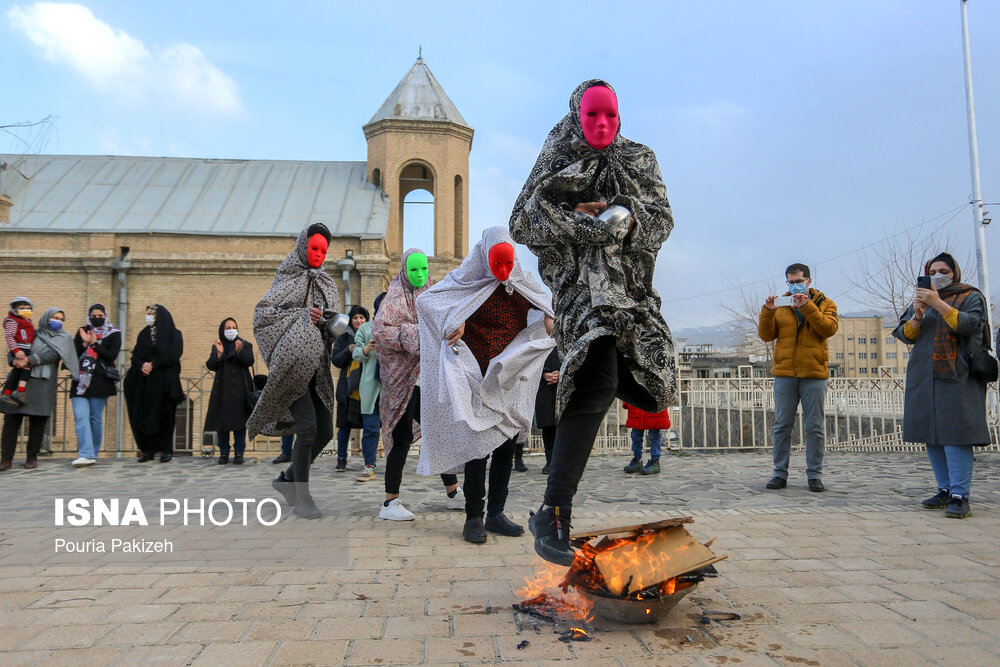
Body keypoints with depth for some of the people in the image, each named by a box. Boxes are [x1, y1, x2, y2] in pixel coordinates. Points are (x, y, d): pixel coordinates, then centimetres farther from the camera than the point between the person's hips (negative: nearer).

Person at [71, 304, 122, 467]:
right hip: (81, 381, 3)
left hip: (100, 382, -2)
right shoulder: (82, 331, 16)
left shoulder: (114, 334, 6)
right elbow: (73, 354, 9)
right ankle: (86, 454, -17)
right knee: (80, 417, -11)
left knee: (95, 418, 1)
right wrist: (84, 343, -8)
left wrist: (94, 344, -10)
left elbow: (111, 356, -5)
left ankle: (92, 454, 9)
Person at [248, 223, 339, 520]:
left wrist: (322, 319, -11)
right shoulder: (287, 281, 5)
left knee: (325, 431, 4)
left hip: (318, 368, 6)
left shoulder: (328, 285, 18)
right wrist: (301, 316, -12)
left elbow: (335, 325, 12)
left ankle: (287, 478, 24)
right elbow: (262, 312, -5)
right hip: (293, 363, -6)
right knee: (308, 427, -16)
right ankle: (301, 497, -4)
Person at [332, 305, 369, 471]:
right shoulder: (344, 338, 9)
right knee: (345, 424, 0)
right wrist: (348, 351, -12)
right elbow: (336, 361, 4)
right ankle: (341, 459, 10)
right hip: (348, 386, 0)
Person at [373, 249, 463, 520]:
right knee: (403, 437, -7)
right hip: (404, 376, -7)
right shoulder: (395, 298, -5)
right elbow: (380, 330, -17)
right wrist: (413, 335, -22)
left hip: (427, 376, 7)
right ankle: (390, 503, 1)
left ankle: (453, 493, 23)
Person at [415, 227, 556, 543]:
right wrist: (456, 320, -20)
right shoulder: (469, 284, -4)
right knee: (479, 444, -7)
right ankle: (473, 518, 3)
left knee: (507, 445, 7)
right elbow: (425, 299, -6)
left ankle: (496, 514, 19)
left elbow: (547, 305, 23)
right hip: (476, 380, -5)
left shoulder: (523, 285, 7)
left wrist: (549, 317, -1)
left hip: (510, 381, 5)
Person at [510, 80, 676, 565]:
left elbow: (663, 219, 9)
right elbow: (523, 223, 2)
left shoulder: (639, 162, 19)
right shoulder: (556, 164, 11)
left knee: (646, 391, -2)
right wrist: (576, 220, -12)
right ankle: (553, 516, -28)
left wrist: (630, 220, -11)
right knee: (598, 384, -27)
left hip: (630, 284, 6)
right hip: (581, 282, -5)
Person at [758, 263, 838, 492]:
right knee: (782, 426, 3)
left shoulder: (825, 304, 9)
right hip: (784, 374, 2)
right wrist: (767, 312, -10)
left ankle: (814, 475, 11)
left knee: (815, 427, 2)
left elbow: (829, 328, -10)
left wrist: (807, 307, -18)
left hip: (814, 374, -1)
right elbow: (766, 335, 5)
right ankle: (780, 473, 9)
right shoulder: (780, 305, 13)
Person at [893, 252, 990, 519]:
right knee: (932, 435, 5)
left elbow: (969, 324, -13)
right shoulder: (921, 299, 19)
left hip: (957, 376, -5)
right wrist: (917, 316, -8)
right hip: (924, 377, 5)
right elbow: (905, 335, 11)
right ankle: (945, 490, 13)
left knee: (955, 433, -13)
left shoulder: (971, 297, 6)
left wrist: (938, 303, -20)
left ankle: (960, 495, -12)